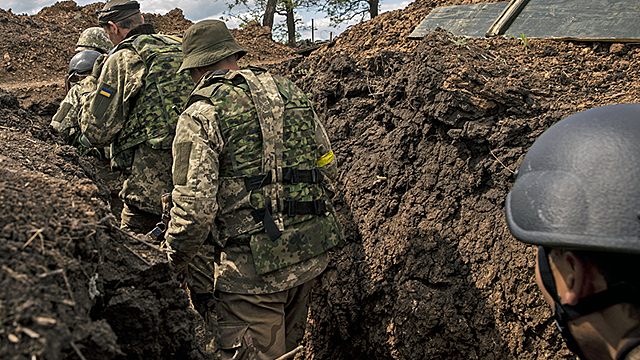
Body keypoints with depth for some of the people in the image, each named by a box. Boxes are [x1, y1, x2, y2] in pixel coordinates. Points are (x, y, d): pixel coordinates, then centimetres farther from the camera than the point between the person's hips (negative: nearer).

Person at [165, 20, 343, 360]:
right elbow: (328, 167, 14)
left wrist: (175, 261, 3)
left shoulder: (201, 114, -8)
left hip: (256, 263, -7)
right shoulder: (290, 91, 10)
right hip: (313, 253, 7)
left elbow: (195, 206, -14)